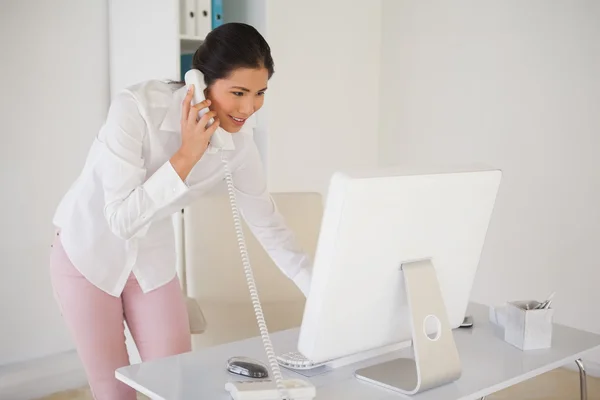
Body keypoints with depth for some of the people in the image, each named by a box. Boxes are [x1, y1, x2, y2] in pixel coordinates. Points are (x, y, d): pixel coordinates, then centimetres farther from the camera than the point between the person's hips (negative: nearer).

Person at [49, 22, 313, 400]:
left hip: (153, 259, 4)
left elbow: (269, 225, -6)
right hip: (88, 253, -3)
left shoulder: (239, 139, -15)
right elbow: (122, 220, -29)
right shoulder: (137, 107, -30)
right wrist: (185, 156, -35)